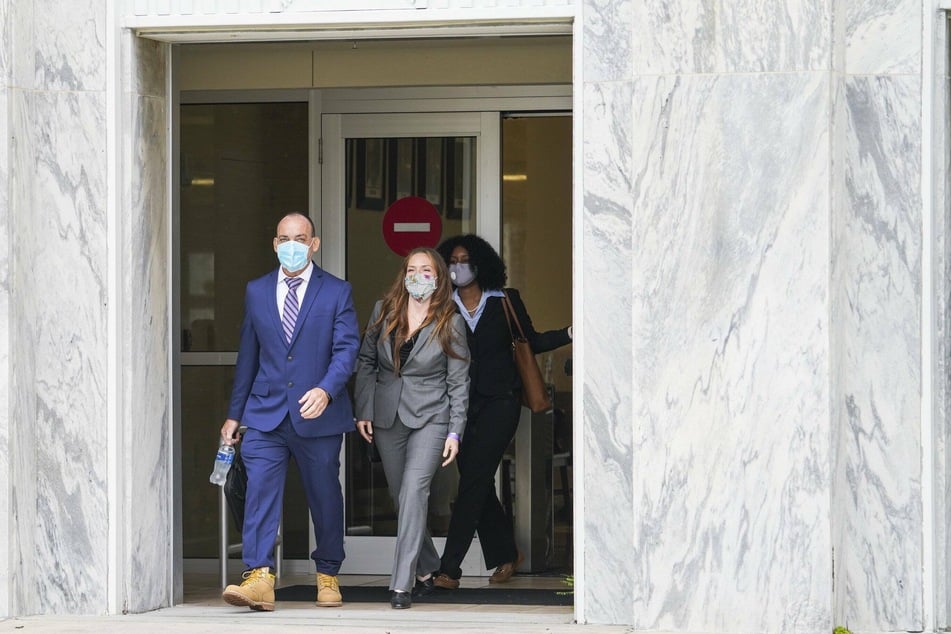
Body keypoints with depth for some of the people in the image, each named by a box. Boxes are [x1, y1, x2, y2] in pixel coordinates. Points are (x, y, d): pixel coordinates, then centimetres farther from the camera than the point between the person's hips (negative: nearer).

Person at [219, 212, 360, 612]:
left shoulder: (337, 293, 2)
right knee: (260, 489, -13)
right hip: (265, 414, 2)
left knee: (325, 496, 8)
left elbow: (346, 349, -7)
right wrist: (234, 414, 15)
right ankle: (259, 578, -20)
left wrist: (326, 390, -26)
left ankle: (327, 576, 24)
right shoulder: (256, 292, 10)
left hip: (318, 414, -2)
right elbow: (247, 356, 14)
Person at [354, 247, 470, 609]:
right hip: (387, 418, 4)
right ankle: (427, 568, 29)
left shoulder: (450, 323, -4)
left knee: (414, 489, -19)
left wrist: (455, 432, -7)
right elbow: (366, 361, 10)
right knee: (401, 497, 10)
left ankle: (402, 583, -21)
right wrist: (363, 411, 4)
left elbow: (459, 382, -2)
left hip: (430, 417, -4)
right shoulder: (384, 311, 4)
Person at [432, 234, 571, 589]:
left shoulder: (505, 301, 3)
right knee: (478, 484, 6)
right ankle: (506, 555, 26)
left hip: (500, 401, -3)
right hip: (462, 403, 3)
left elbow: (530, 341, 8)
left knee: (473, 481, -11)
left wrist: (569, 334, -4)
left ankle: (450, 569, -13)